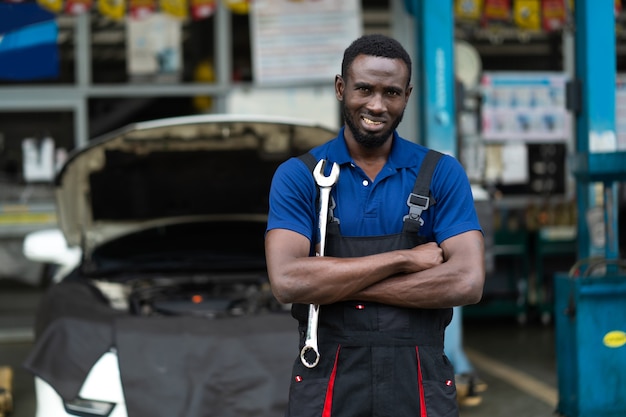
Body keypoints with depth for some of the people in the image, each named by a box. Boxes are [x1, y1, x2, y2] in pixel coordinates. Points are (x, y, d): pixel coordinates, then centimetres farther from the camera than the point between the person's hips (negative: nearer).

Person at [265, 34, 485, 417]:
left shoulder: (442, 174, 1)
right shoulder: (297, 176, -1)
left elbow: (467, 282, -12)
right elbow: (288, 281, -15)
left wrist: (333, 285, -14)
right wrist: (404, 259, -15)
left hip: (419, 386, 0)